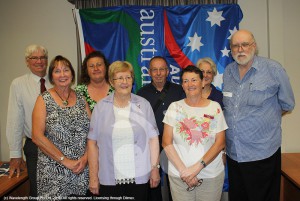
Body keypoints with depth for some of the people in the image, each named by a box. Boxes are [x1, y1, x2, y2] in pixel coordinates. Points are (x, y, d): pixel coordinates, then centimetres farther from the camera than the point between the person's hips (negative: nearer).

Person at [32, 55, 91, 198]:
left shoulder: (81, 99, 6)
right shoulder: (44, 100, -3)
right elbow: (37, 137, -11)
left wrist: (86, 157, -9)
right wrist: (65, 161, -13)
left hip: (82, 168, 3)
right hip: (54, 172, -2)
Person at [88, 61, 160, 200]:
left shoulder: (144, 105, 0)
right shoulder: (101, 107, -1)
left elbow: (153, 138, 2)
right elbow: (92, 143, 0)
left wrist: (155, 168, 1)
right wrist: (93, 177, -1)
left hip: (139, 178, 0)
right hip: (109, 179, 0)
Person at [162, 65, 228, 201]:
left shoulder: (215, 107, 0)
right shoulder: (174, 107, 0)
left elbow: (220, 143, -4)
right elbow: (166, 142, -4)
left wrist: (198, 167, -14)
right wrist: (183, 170, -11)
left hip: (212, 175, 0)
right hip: (179, 176, 0)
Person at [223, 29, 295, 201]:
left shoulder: (273, 69, -7)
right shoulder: (228, 72, 8)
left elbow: (287, 105, 4)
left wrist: (267, 117, 8)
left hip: (262, 153, -4)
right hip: (233, 153, 5)